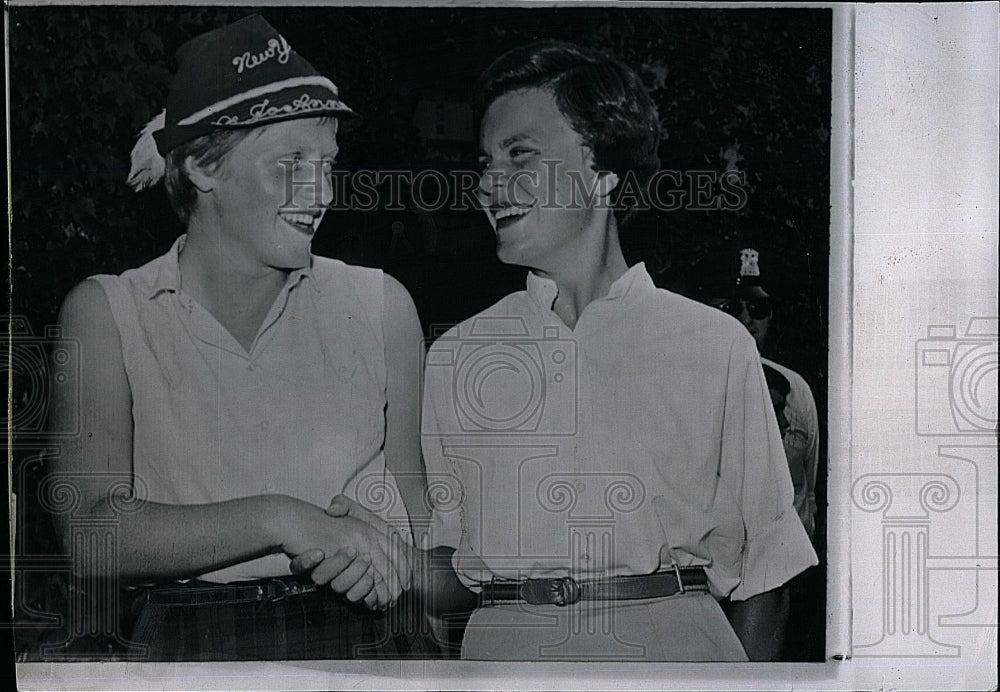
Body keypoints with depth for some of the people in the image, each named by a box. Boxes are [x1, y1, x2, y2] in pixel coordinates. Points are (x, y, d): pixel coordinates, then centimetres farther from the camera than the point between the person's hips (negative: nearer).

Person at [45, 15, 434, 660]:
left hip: (369, 636, 1)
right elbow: (93, 534, -8)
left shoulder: (380, 304, 5)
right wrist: (278, 519, -18)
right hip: (186, 643, 0)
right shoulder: (107, 312, 3)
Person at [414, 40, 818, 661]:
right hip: (504, 647, 2)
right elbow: (443, 579, 8)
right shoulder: (454, 357, 9)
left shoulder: (716, 345, 3)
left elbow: (763, 568, 3)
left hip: (677, 644, -1)